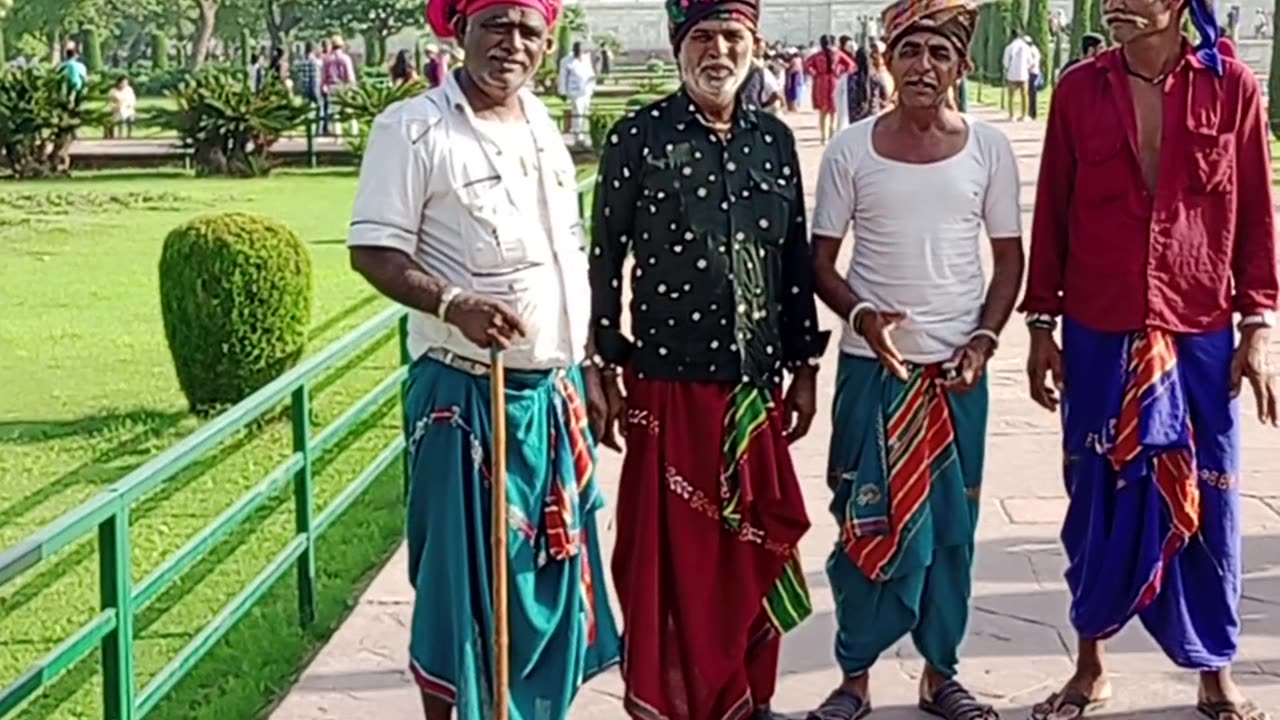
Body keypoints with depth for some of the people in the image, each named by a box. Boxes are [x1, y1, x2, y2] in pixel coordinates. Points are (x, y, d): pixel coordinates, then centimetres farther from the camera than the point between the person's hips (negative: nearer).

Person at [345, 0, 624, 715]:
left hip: (555, 391, 7)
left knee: (554, 574, 14)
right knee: (463, 578, 2)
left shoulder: (544, 125, 10)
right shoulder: (413, 127, -11)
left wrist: (589, 365, 15)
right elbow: (374, 250, -15)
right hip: (466, 394, -6)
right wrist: (452, 303, -30)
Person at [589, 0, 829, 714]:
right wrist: (607, 372, -6)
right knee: (672, 555, 4)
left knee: (755, 549, 12)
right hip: (668, 381, -4)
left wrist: (804, 366, 10)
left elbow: (797, 259, 11)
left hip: (756, 382, 4)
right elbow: (606, 260, -4)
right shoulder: (639, 136, -5)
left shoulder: (774, 138, 7)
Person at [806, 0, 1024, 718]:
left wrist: (984, 339, -7)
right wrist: (860, 315, -16)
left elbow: (1009, 256, 6)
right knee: (865, 519, 3)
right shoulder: (851, 149, -3)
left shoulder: (989, 147, 0)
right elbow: (822, 259, 2)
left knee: (951, 523, 8)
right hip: (872, 363, -1)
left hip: (958, 366, 1)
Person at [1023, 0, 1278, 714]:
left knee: (1206, 502, 8)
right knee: (1099, 498, 10)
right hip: (1099, 338, 1)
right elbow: (1053, 214, 4)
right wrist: (1042, 325, 4)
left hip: (1201, 339, 0)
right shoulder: (1079, 89, -1)